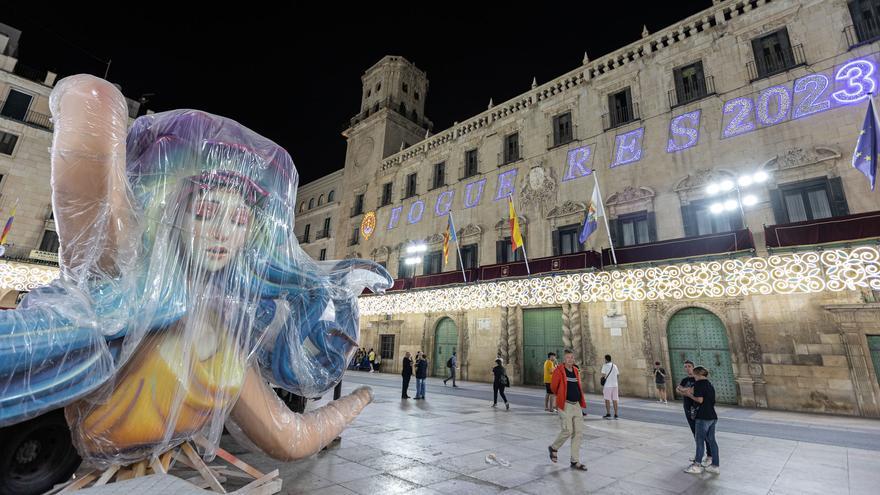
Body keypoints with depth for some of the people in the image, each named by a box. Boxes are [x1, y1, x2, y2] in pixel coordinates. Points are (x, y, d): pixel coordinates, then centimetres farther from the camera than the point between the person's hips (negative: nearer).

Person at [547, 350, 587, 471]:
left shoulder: (576, 371, 11)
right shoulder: (559, 370, -9)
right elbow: (553, 387, -2)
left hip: (576, 405, 6)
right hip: (565, 405, -6)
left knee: (578, 432, 6)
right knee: (568, 431, -9)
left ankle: (575, 461, 16)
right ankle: (554, 448, 18)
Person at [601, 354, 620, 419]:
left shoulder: (605, 365, -5)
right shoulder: (615, 366, 9)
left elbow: (603, 375, -10)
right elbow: (618, 374, 14)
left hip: (607, 385, -5)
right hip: (615, 385, 5)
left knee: (607, 399, 1)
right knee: (615, 400, 8)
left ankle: (608, 414, -2)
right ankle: (616, 415, 10)